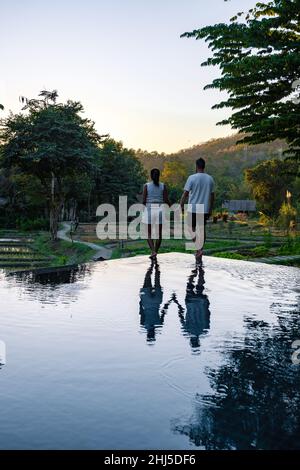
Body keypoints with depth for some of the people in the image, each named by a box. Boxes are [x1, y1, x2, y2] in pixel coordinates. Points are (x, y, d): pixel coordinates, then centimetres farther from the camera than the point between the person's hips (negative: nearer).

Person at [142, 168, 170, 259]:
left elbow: (144, 201, -5)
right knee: (159, 233, 12)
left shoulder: (146, 186, -3)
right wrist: (171, 207, 15)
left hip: (149, 210, -1)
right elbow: (166, 201, -2)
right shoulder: (163, 186, 0)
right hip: (160, 210, 1)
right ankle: (155, 252, 16)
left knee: (149, 234, 6)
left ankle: (153, 251, -13)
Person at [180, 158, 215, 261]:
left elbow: (185, 193, -10)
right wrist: (210, 210, 17)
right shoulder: (210, 179, 5)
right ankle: (199, 251, 13)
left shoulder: (192, 178, -8)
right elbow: (212, 196, 9)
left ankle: (199, 249, -10)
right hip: (205, 210, 3)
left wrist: (181, 206, -1)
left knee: (192, 229, 12)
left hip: (193, 209, -3)